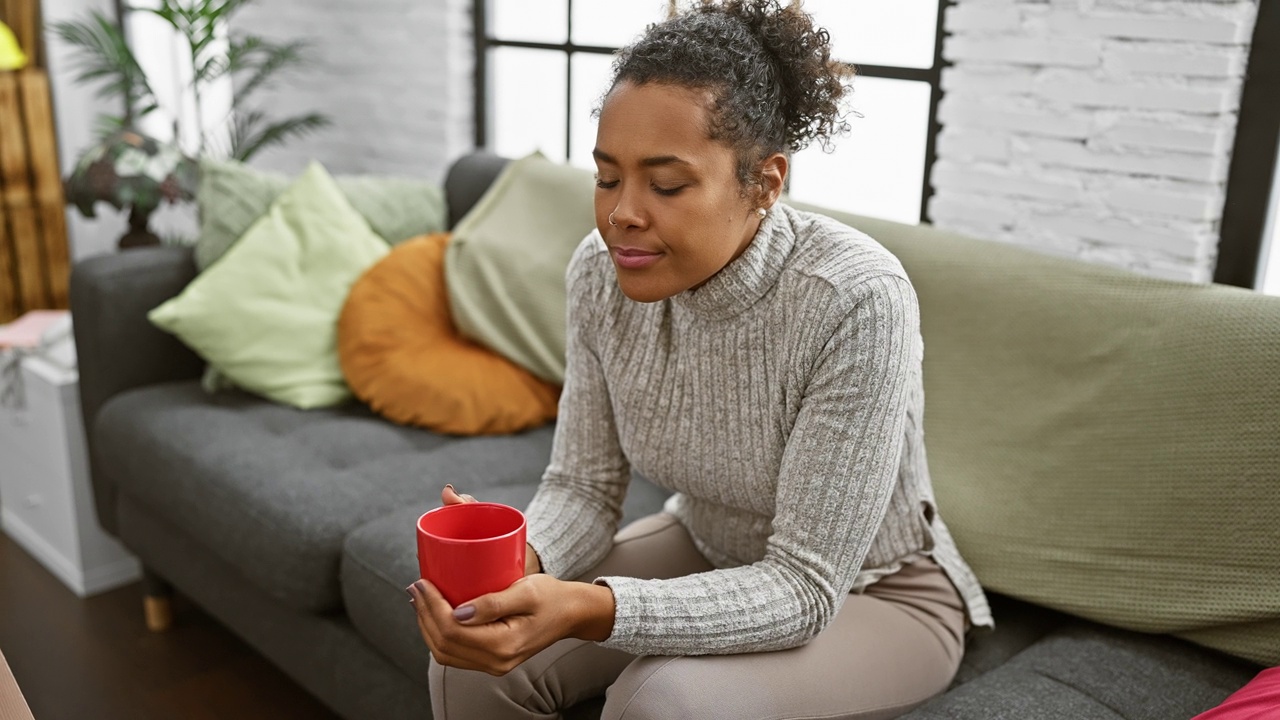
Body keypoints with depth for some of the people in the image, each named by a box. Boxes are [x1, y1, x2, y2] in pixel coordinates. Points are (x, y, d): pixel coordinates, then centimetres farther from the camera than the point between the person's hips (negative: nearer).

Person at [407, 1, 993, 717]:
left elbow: (805, 588, -30)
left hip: (874, 594, -4)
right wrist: (518, 562, -30)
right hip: (706, 554, 5)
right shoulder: (602, 272, -15)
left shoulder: (857, 301, -32)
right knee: (478, 659, -13)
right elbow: (585, 487, -7)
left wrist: (588, 610, -43)